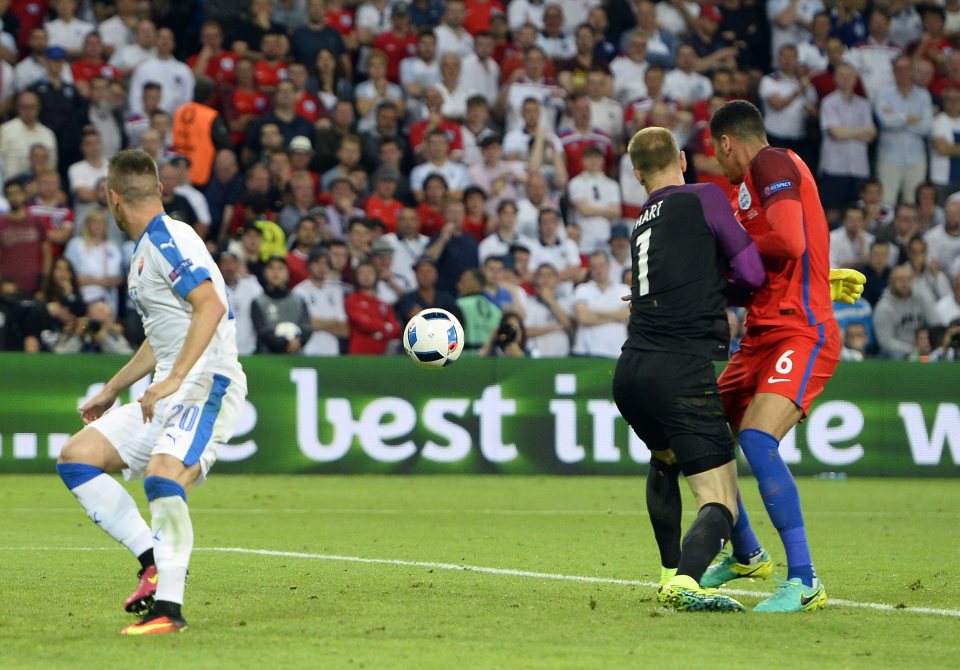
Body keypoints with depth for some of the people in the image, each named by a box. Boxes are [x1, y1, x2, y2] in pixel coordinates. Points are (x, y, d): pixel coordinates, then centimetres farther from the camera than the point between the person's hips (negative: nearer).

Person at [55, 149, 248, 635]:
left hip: (206, 384, -10)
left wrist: (174, 378, -31)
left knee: (162, 477, -30)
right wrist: (111, 391, 36)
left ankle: (168, 608, -30)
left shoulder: (168, 239, -11)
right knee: (76, 458, 3)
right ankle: (153, 559, -2)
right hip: (169, 393, 10)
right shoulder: (146, 250, 19)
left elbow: (211, 305, -25)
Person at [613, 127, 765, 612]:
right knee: (720, 504, -8)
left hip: (629, 373, 6)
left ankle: (672, 572, 35)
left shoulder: (643, 225, 21)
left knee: (665, 459, 35)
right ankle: (686, 581, -34)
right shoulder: (704, 198, 0)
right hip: (683, 372, -6)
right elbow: (752, 274, -4)